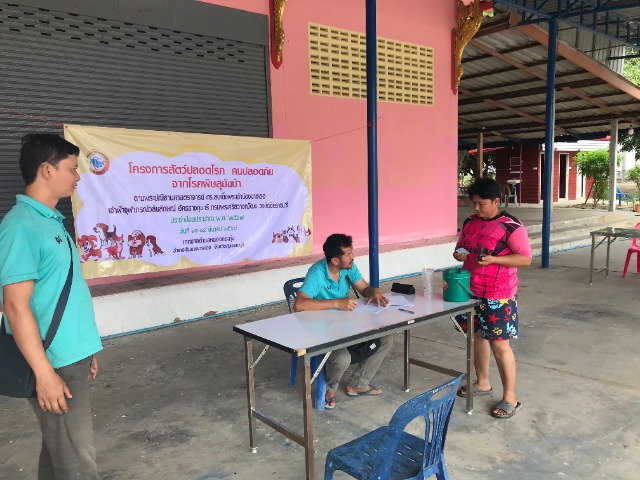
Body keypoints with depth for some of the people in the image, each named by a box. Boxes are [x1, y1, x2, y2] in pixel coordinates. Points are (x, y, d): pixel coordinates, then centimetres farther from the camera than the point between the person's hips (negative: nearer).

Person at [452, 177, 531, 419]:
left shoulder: (511, 226, -14)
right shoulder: (470, 222, 6)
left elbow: (525, 259, -14)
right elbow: (461, 246, 18)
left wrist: (493, 259, -26)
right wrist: (459, 254, -6)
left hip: (498, 296, -7)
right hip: (471, 291, 7)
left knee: (499, 345, -2)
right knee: (477, 336, 17)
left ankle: (510, 398, 11)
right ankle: (482, 383, 36)